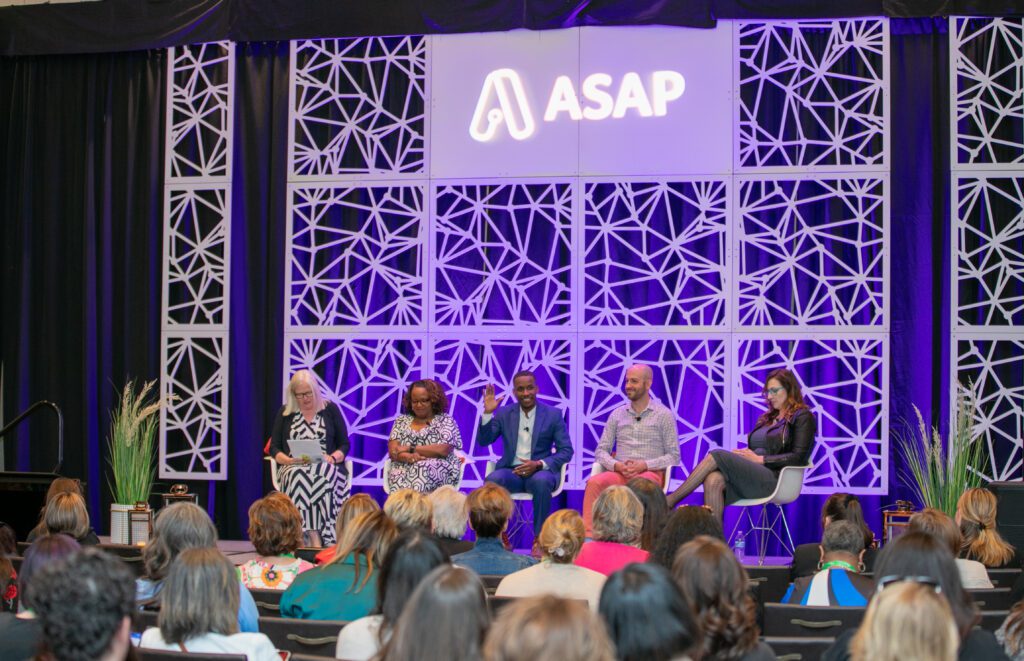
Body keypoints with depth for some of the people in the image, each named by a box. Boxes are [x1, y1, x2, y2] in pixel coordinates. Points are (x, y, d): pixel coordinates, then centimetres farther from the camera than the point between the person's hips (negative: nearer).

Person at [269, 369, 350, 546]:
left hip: (325, 467, -1)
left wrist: (333, 458, -11)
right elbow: (274, 448, 11)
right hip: (293, 467, 1)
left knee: (323, 475, -38)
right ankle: (310, 536, -44)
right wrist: (290, 460, -9)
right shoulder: (285, 413, 14)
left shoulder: (330, 409, 12)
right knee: (298, 475, -37)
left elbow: (344, 445, 11)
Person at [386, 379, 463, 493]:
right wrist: (409, 457, -16)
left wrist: (410, 449, -5)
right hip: (404, 469, 2)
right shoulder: (402, 421, 18)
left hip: (440, 471, -2)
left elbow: (443, 450, -8)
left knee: (424, 469, -39)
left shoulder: (445, 420, 8)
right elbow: (393, 451, 6)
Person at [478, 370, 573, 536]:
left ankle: (540, 537, -25)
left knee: (541, 481, -38)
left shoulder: (553, 415, 5)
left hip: (540, 472, -1)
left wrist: (539, 464, -14)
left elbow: (566, 451, 1)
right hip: (511, 472, 1)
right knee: (494, 479, -34)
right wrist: (488, 413, -10)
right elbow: (483, 441, 4)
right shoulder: (504, 414, 11)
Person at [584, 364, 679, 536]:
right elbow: (601, 451, 15)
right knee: (594, 482, -30)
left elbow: (674, 456, 3)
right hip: (619, 473, 3)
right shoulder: (617, 415, 18)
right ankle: (587, 535, -37)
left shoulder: (664, 415, 7)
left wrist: (644, 465, -12)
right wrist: (617, 465, -7)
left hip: (650, 473, -3)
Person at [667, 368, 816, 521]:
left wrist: (759, 459, -9)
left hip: (774, 478, -7)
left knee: (716, 456, -22)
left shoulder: (802, 417, 4)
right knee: (713, 480, -28)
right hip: (752, 474, 7)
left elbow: (799, 458, -7)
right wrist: (744, 454, 0)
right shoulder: (768, 418, 28)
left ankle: (671, 501, -21)